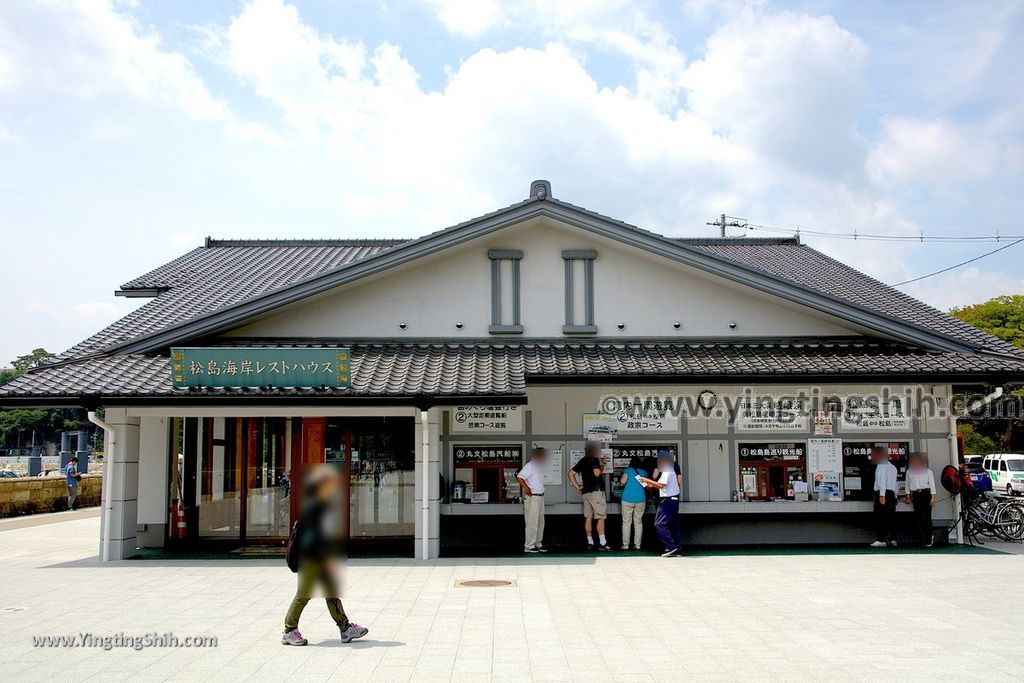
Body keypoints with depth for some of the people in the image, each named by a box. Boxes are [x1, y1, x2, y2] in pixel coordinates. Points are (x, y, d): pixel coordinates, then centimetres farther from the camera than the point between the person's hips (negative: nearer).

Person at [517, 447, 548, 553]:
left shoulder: (539, 466, 14)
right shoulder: (530, 466, -14)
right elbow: (519, 477, -24)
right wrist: (526, 488, -23)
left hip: (540, 497, 9)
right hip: (532, 497, -9)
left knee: (540, 522, 13)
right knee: (532, 522, -6)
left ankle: (538, 544, 22)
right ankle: (529, 546, 0)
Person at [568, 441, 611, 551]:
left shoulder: (583, 461, 14)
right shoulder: (595, 460, -7)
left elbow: (570, 474, 13)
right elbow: (597, 473, -21)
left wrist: (577, 487, 11)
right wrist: (602, 466, -2)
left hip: (585, 492, 7)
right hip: (596, 491, -7)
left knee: (588, 518, 7)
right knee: (601, 518, -5)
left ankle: (590, 543, 9)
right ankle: (602, 543, -9)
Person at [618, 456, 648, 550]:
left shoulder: (627, 470, -2)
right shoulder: (644, 472, 7)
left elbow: (623, 482, -14)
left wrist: (621, 481, 8)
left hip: (627, 500, -2)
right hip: (640, 500, 2)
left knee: (626, 523, 3)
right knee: (638, 523, 9)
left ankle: (625, 545, 3)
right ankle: (637, 545, 7)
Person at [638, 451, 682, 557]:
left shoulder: (667, 472, -13)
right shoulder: (671, 471, 19)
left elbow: (661, 485, -23)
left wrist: (647, 480, -16)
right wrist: (651, 485, 15)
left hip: (667, 500, -11)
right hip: (673, 500, 11)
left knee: (659, 524, -11)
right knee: (674, 525, 10)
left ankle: (671, 547, -14)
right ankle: (676, 549, 11)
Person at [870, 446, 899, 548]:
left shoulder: (881, 465, -6)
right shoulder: (892, 467, 21)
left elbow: (882, 480, -16)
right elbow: (894, 483, 20)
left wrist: (882, 495, -21)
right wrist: (895, 496, 20)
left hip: (883, 494, -9)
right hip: (891, 494, 9)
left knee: (880, 517, -8)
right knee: (890, 517, 9)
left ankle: (881, 540, -11)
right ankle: (892, 540, 10)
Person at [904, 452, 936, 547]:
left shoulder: (928, 471, 3)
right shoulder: (909, 472, 10)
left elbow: (932, 485, 0)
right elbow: (908, 485, 15)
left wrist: (932, 498, -7)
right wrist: (908, 497, 10)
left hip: (926, 494, -3)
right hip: (915, 495, 3)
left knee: (927, 516, -6)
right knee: (918, 516, 2)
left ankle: (928, 540, 2)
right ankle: (930, 534, 21)